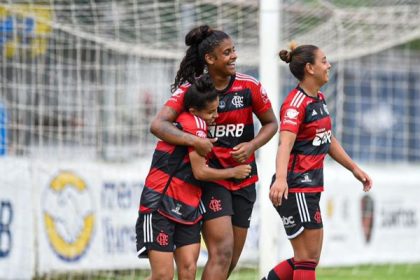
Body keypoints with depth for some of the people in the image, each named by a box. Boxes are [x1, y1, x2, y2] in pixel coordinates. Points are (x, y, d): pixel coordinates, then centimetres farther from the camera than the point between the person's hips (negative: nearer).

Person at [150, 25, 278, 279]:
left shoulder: (249, 86, -3)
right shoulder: (190, 90, -11)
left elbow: (271, 123, 10)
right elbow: (158, 125, -22)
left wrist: (252, 145, -9)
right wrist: (193, 140, -36)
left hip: (243, 179, 4)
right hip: (210, 179, -4)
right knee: (222, 252, -18)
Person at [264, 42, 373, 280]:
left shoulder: (319, 99, 14)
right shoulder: (296, 103, -16)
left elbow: (328, 140, 27)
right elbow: (286, 143, -31)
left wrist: (354, 168, 31)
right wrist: (281, 178, -46)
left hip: (311, 187, 10)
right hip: (295, 188, -10)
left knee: (308, 258, 12)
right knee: (307, 258, -8)